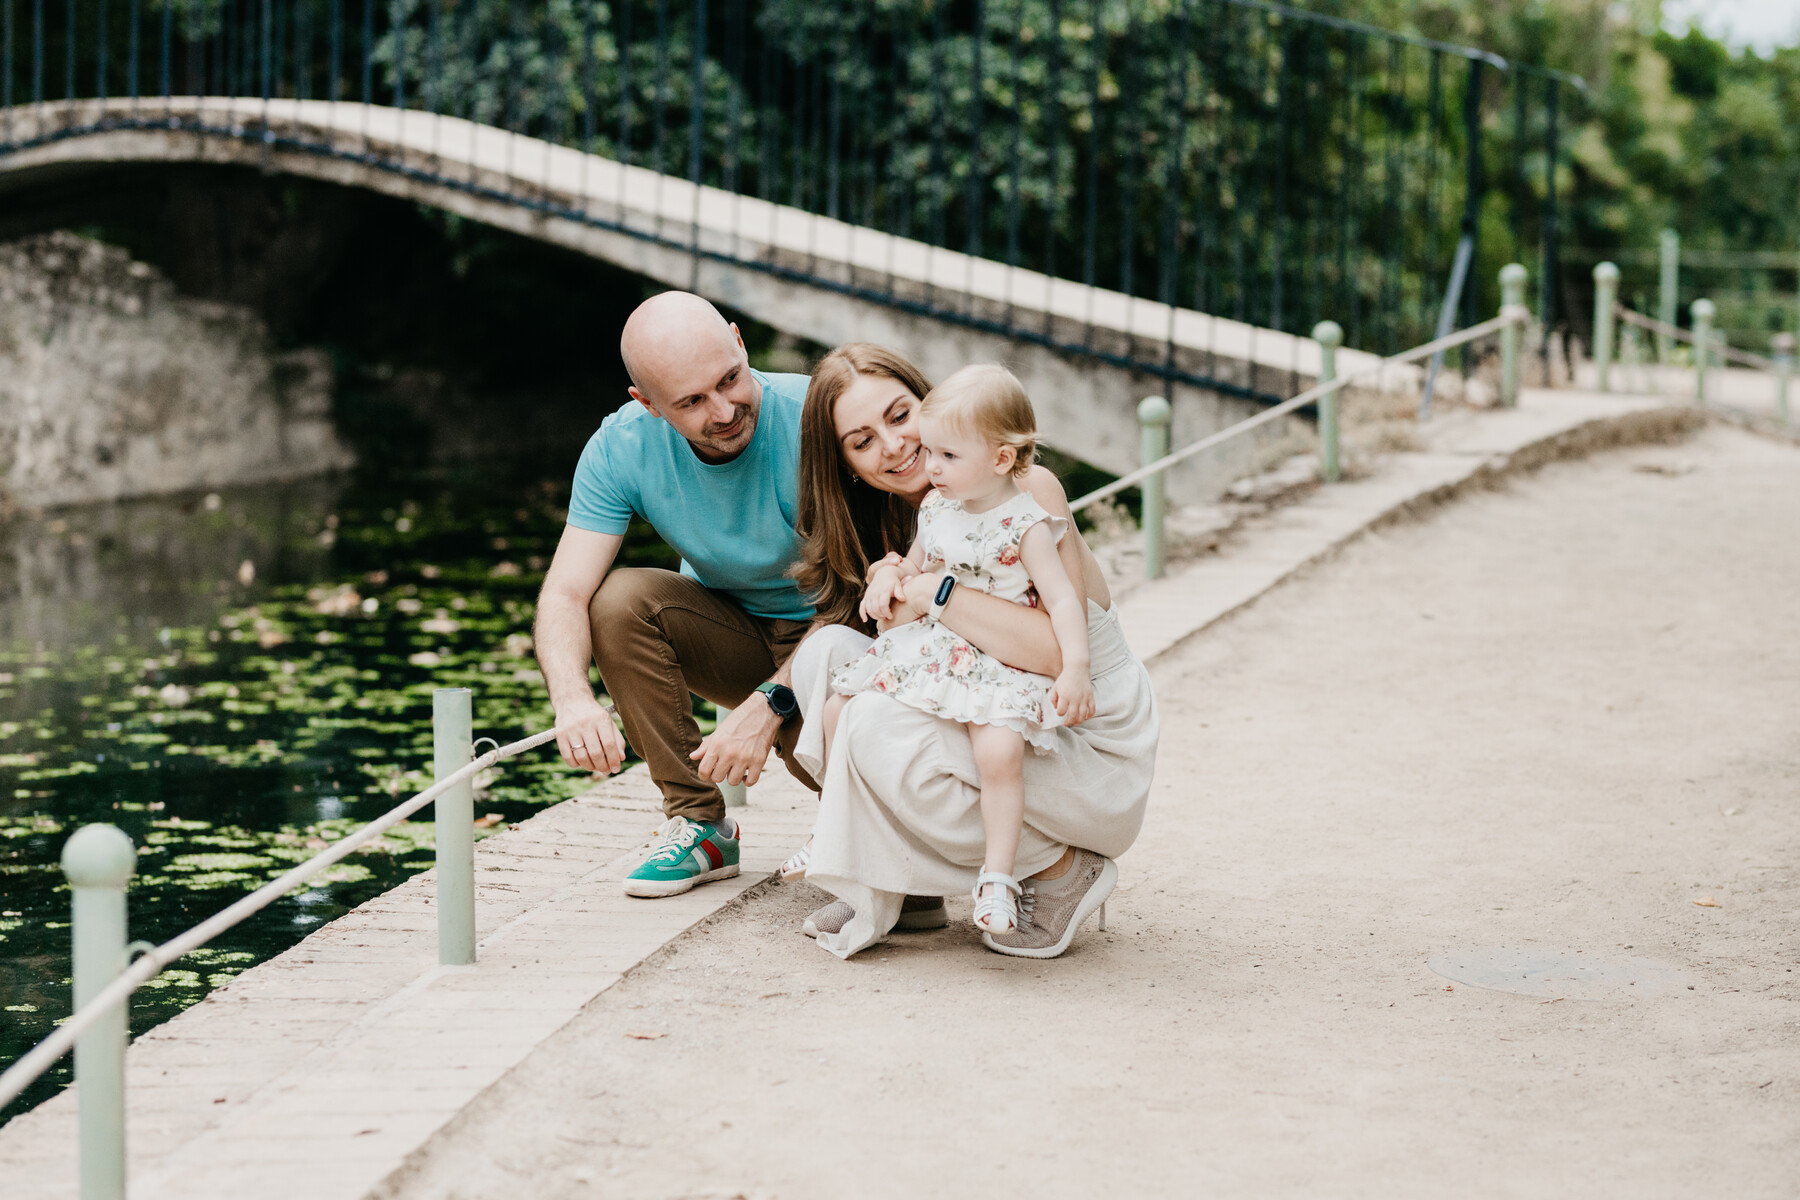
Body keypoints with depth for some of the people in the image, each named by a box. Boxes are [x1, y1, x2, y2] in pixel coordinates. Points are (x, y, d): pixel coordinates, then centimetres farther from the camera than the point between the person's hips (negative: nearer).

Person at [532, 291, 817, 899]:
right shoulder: (621, 449, -18)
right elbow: (565, 595, -22)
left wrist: (769, 704, -41)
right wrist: (571, 697, -43)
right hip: (730, 632, 3)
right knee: (619, 600, -26)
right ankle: (697, 820, -12)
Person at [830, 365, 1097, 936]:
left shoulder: (1026, 526, -13)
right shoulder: (936, 507, 7)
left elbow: (1063, 599, -16)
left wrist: (1075, 668, -29)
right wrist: (887, 577, 0)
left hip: (997, 668, -7)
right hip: (927, 649, 7)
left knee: (1000, 749, -33)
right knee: (839, 712, 0)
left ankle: (997, 874, -23)